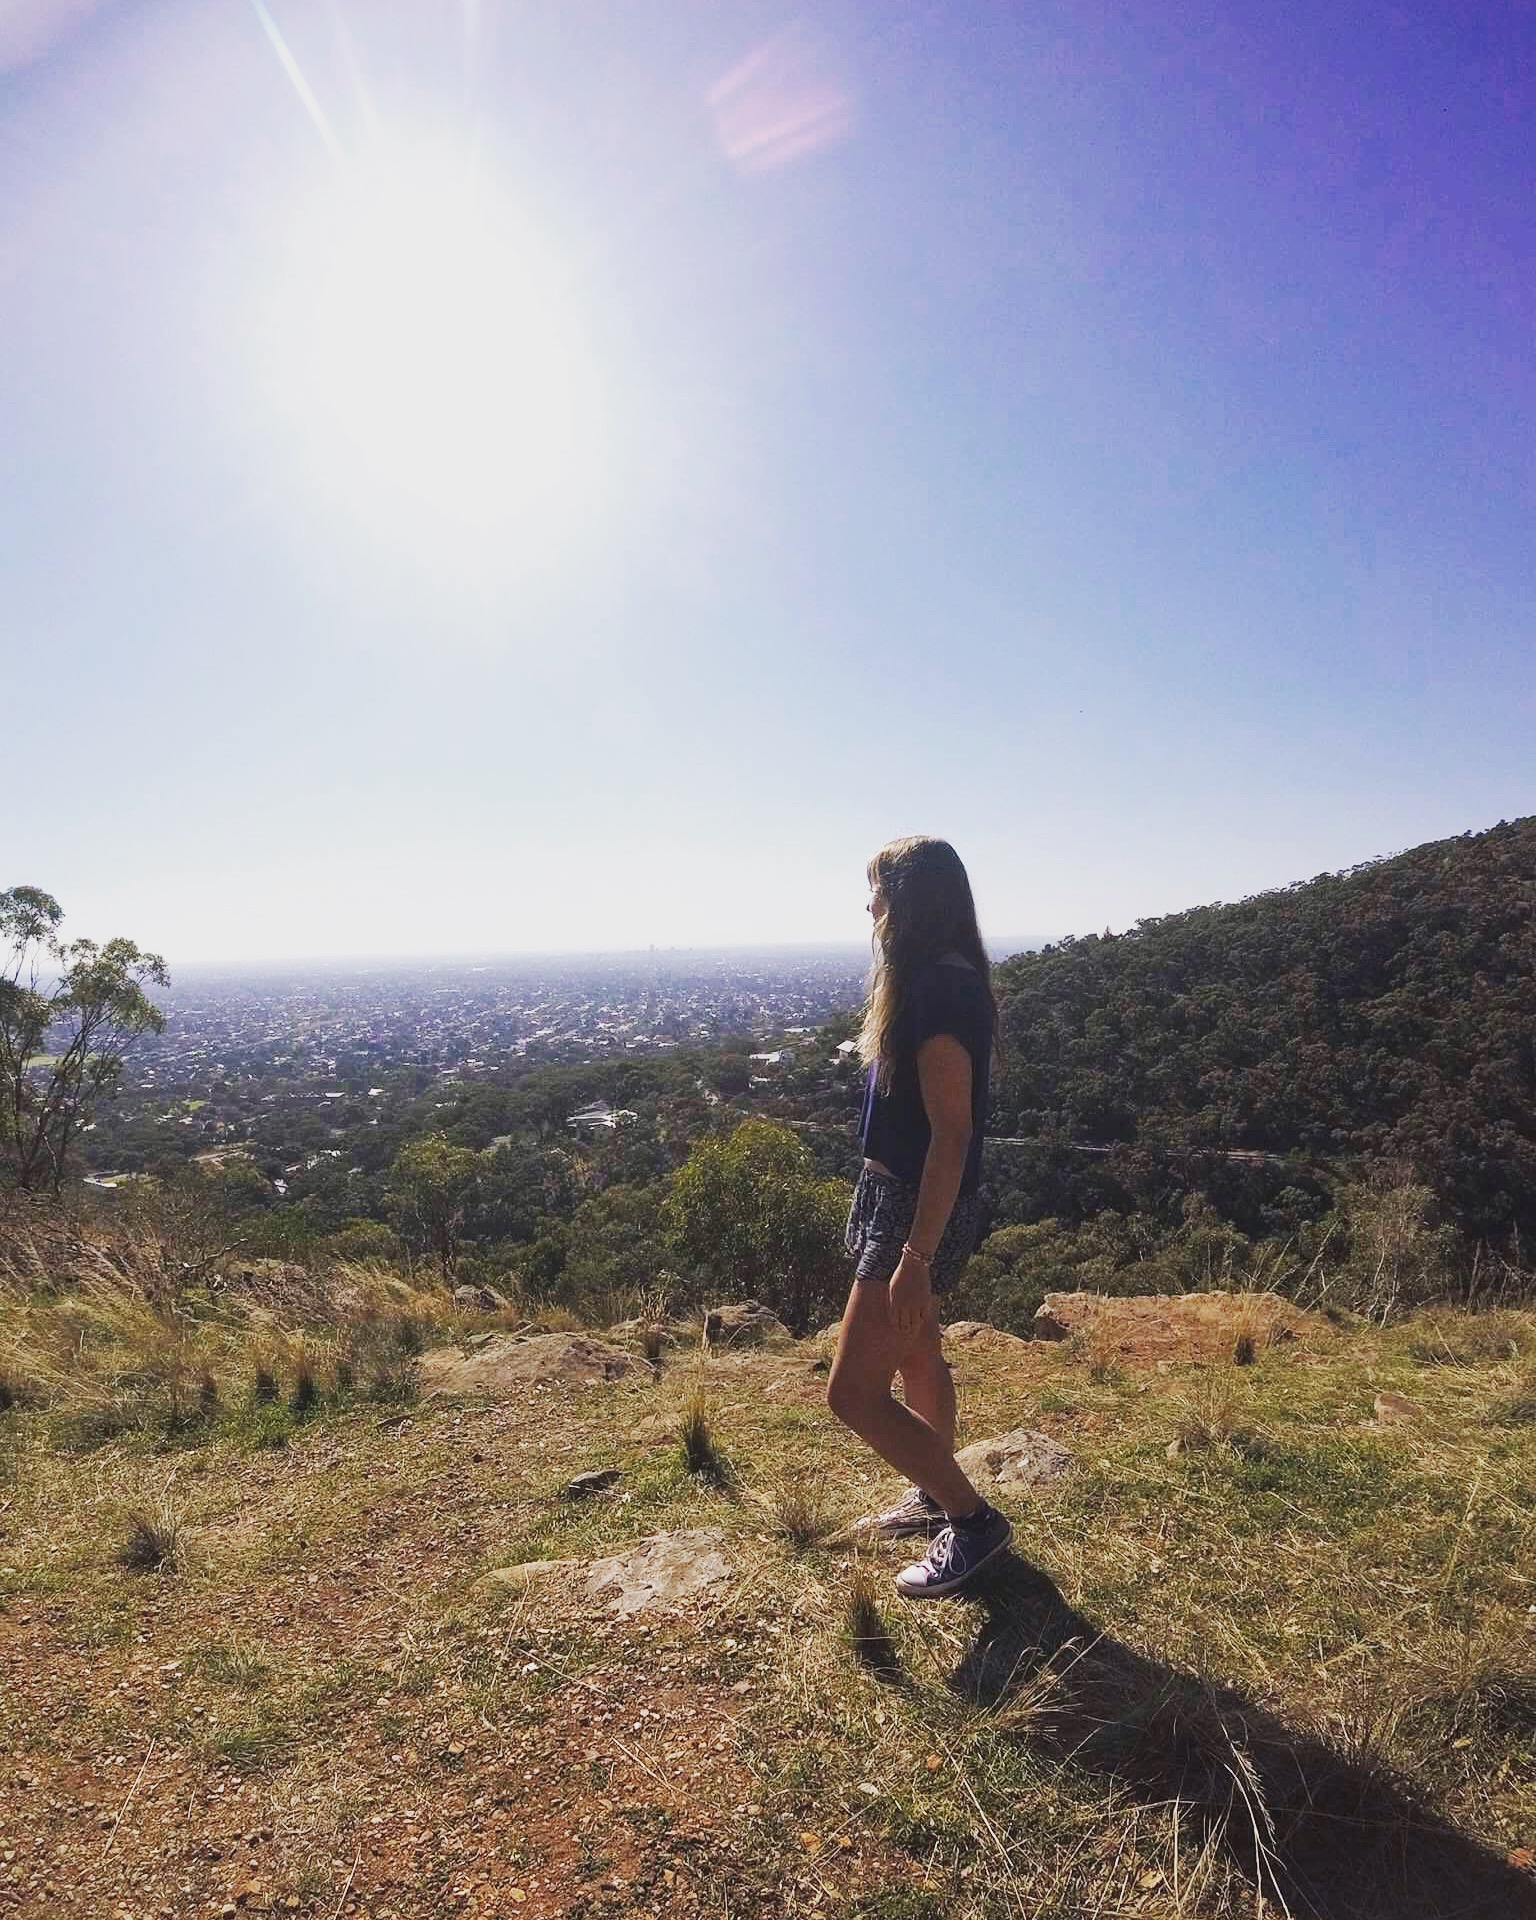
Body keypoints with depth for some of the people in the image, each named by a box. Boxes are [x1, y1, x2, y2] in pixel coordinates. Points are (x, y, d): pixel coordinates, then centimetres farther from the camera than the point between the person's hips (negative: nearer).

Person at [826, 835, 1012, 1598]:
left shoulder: (940, 990, -24)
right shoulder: (933, 980, 7)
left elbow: (952, 1134, -26)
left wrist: (916, 1257, -25)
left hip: (919, 1209, -10)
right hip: (891, 1193, 10)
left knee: (853, 1393, -4)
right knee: (915, 1357, 24)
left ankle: (974, 1521, 14)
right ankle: (935, 1498, 44)